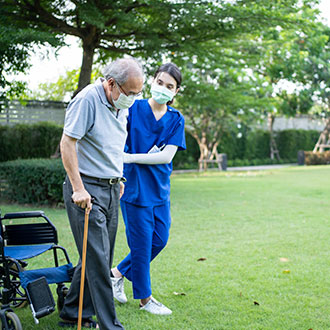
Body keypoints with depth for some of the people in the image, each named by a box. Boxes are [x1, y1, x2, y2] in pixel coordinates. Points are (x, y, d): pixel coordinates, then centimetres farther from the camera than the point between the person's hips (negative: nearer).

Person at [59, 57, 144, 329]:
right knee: (97, 259, -7)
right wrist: (78, 188, -21)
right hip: (87, 190, -9)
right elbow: (67, 143, -18)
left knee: (100, 257, 12)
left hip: (110, 189, 9)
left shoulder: (120, 105, 11)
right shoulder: (88, 99, -15)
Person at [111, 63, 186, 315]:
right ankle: (144, 298, 19)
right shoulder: (134, 109, -6)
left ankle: (119, 272, 32)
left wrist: (131, 157, -18)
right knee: (142, 243, 3)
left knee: (159, 240, 13)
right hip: (135, 187, -5)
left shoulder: (176, 119, 3)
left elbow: (167, 155, -8)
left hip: (160, 188, 5)